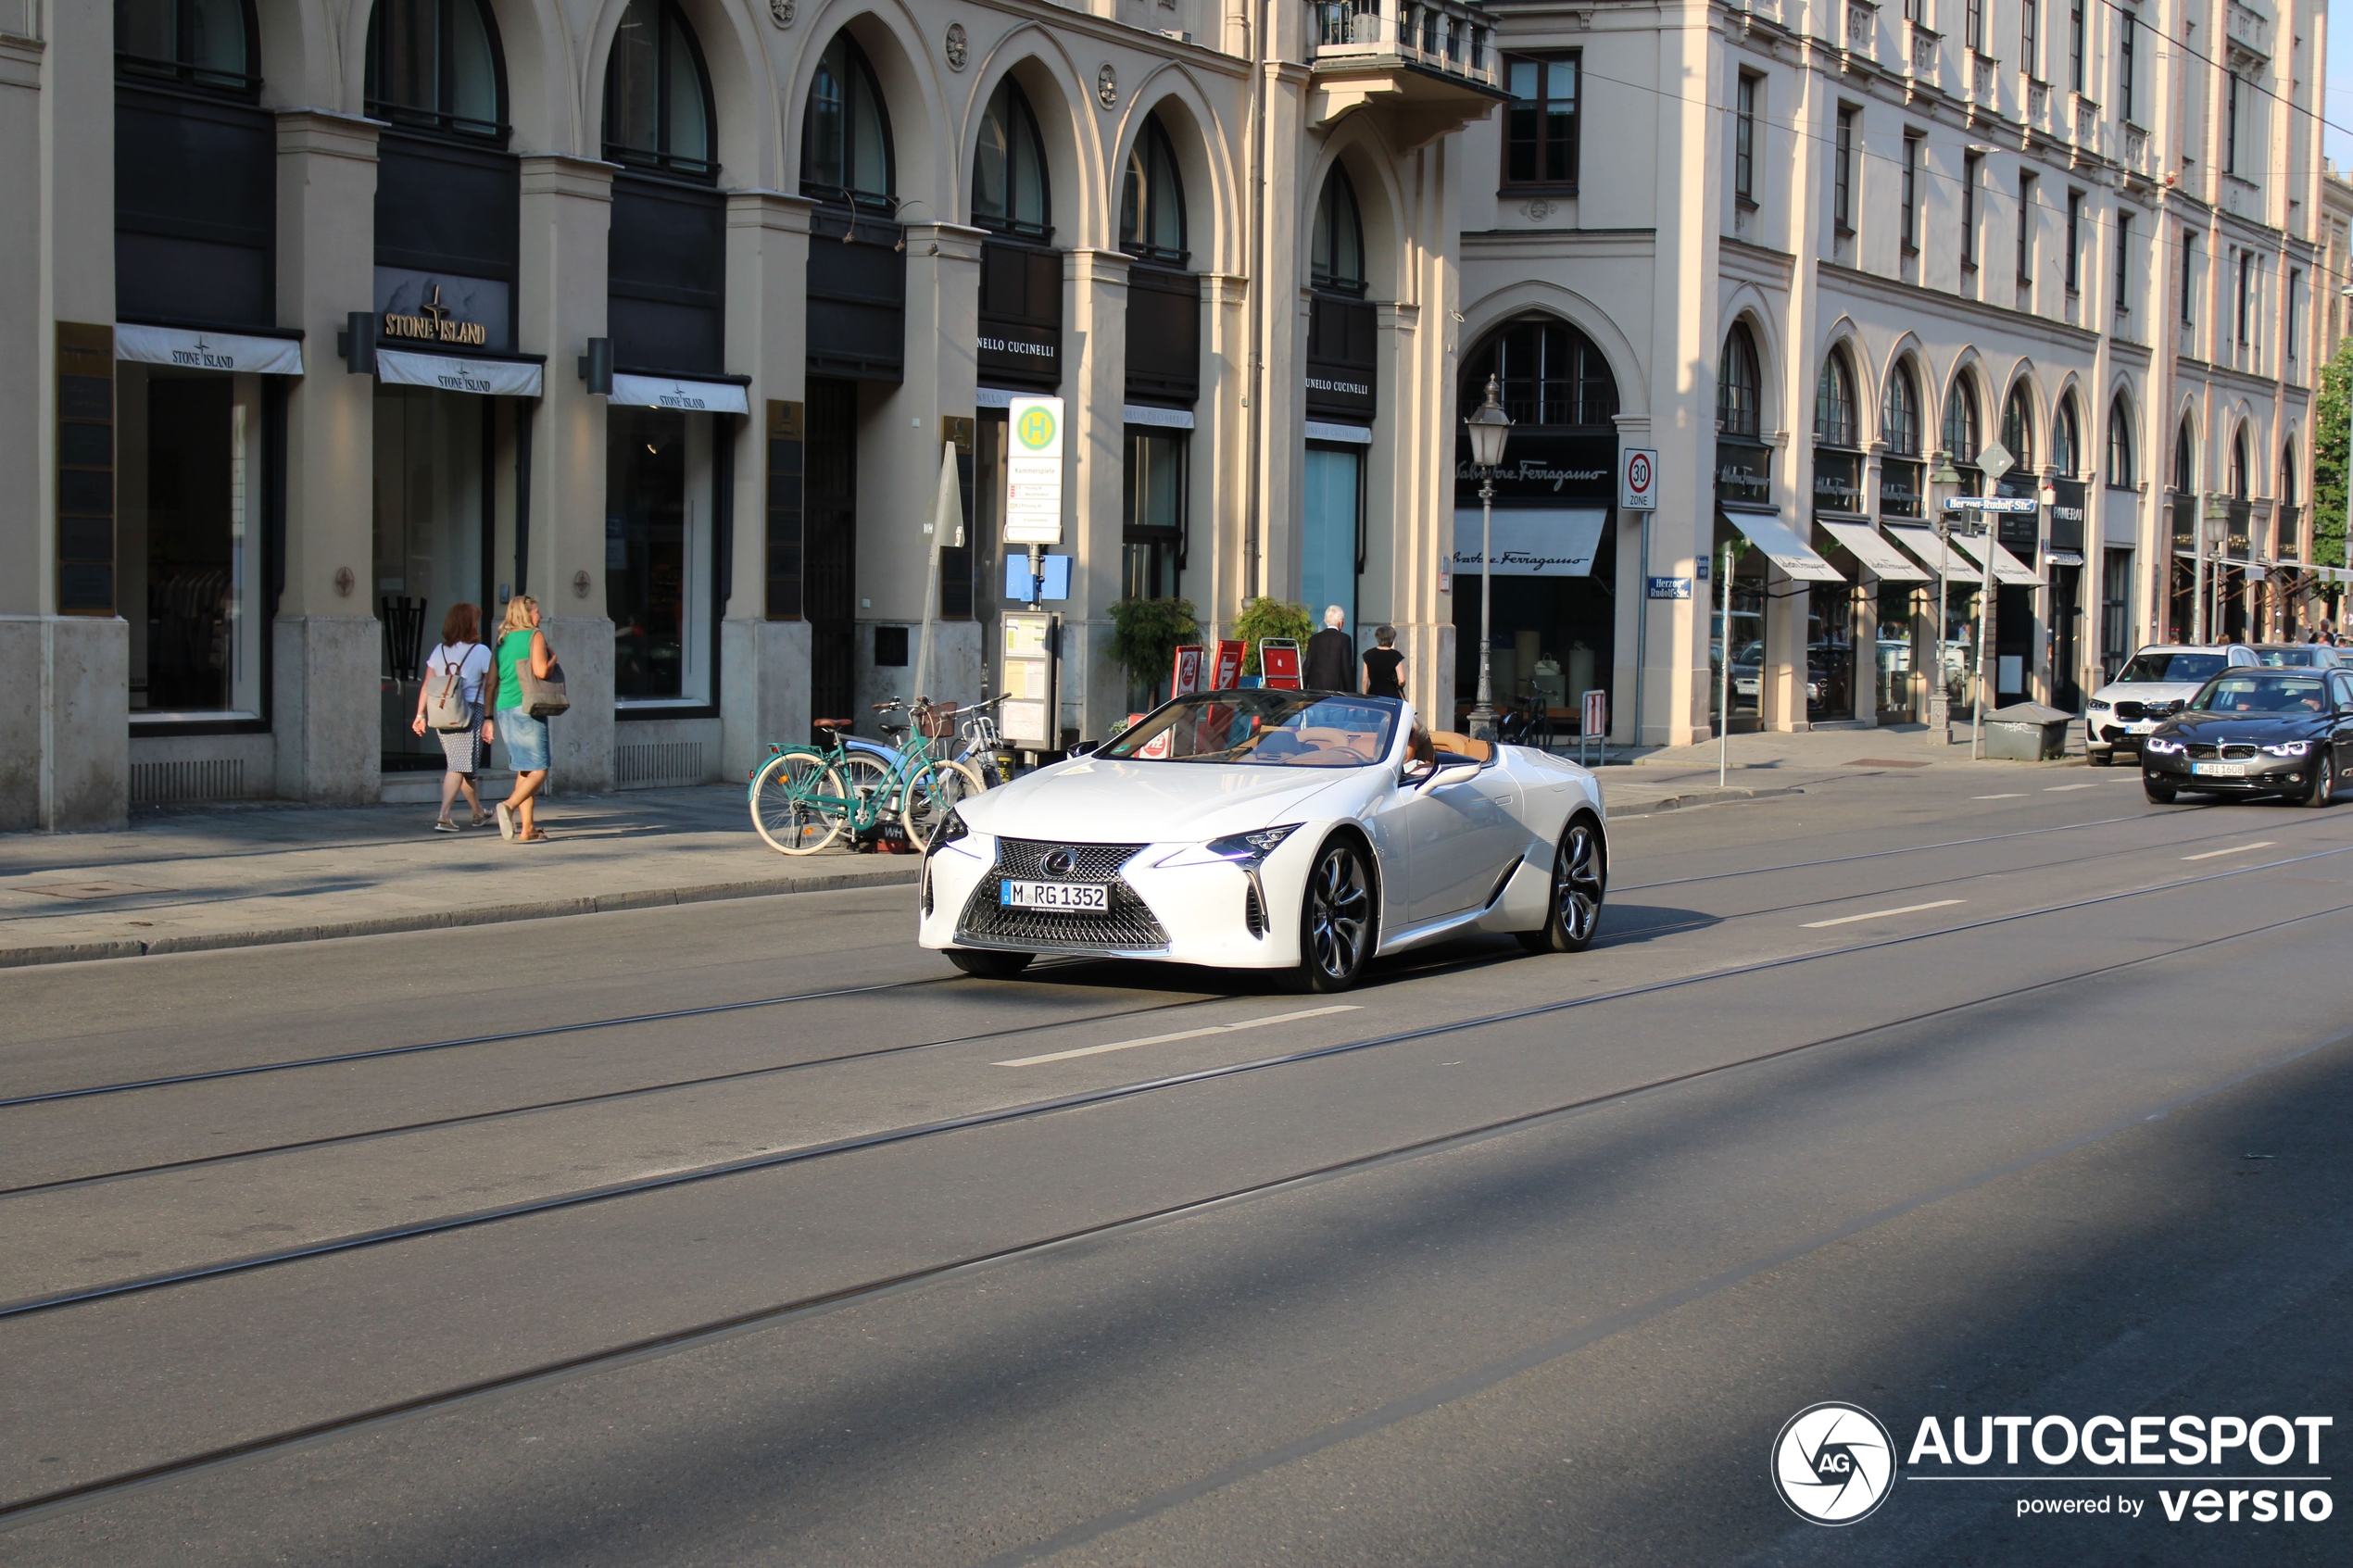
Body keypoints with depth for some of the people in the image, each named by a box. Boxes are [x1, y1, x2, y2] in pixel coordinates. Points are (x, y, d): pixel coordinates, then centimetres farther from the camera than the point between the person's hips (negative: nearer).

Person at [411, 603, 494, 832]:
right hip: (471, 713, -5)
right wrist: (489, 718, -3)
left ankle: (479, 812, 33)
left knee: (460, 765, 17)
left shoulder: (439, 651, 8)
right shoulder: (480, 651, -4)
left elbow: (427, 685, 5)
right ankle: (443, 817, -18)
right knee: (459, 767, -7)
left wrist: (420, 715, 7)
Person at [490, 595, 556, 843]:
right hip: (527, 707, -7)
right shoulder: (534, 636, -4)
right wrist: (553, 659, 1)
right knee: (539, 770, -6)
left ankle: (527, 829, 8)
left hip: (505, 709, 7)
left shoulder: (503, 641, 15)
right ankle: (509, 805, -30)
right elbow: (541, 671, -16)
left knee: (524, 770, 11)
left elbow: (492, 681, 16)